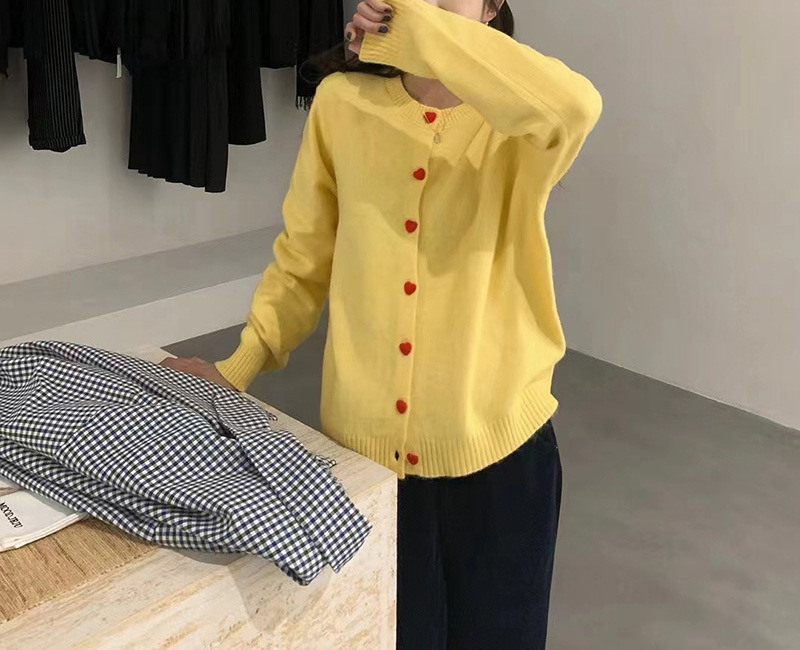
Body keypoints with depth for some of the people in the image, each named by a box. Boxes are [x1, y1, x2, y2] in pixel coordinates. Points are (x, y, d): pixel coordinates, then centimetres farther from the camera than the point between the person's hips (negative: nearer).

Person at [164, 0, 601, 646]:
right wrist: (240, 367, 4)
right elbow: (305, 257, 7)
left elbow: (574, 107, -35)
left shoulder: (517, 121, -10)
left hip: (495, 441, -1)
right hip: (366, 439, 2)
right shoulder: (341, 103, -3)